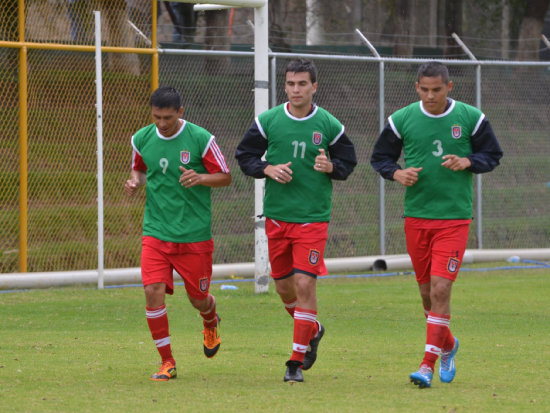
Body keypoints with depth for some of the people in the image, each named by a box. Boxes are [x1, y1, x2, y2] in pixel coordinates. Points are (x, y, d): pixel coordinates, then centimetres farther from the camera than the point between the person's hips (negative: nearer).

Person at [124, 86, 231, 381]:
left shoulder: (200, 139, -9)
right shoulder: (141, 139, 1)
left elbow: (225, 177, -2)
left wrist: (200, 178, -22)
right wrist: (135, 181, -4)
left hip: (194, 233, -2)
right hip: (155, 232, 2)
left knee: (199, 299, 7)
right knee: (153, 292, -14)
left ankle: (211, 323, 46)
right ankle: (166, 362, 0)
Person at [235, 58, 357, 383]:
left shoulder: (329, 125, -2)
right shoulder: (268, 121, 0)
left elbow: (349, 161, 8)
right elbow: (244, 156, 7)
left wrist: (331, 167, -14)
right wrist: (267, 169, -12)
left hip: (313, 218, -3)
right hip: (276, 215, 3)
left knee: (305, 283, -12)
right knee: (284, 285, 10)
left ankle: (297, 361, -5)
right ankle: (312, 329, 41)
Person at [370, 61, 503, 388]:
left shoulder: (471, 118, -2)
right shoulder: (402, 120, 1)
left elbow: (493, 155, 7)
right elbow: (380, 157, 10)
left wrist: (467, 162, -13)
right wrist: (396, 173, -11)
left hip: (455, 217, -3)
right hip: (416, 216, 3)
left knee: (440, 290, -13)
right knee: (427, 292, 10)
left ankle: (428, 364, -10)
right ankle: (447, 345, 36)